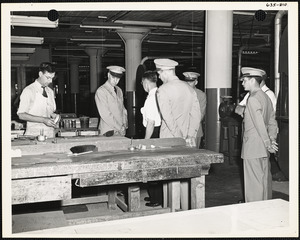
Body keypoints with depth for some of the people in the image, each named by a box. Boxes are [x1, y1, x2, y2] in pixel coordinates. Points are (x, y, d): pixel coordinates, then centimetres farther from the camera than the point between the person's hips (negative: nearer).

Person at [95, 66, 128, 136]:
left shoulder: (119, 90, 14)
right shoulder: (100, 91, -8)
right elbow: (105, 114, -13)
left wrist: (125, 124, 2)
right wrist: (119, 127, -13)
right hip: (109, 131, -5)